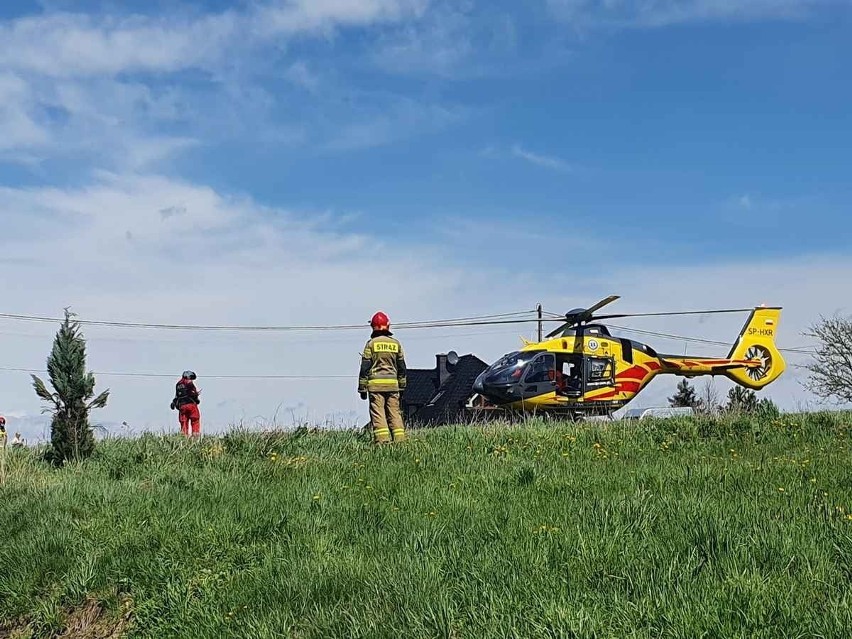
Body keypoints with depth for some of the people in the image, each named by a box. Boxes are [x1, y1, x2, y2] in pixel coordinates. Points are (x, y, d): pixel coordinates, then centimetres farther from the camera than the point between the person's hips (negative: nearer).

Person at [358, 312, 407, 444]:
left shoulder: (371, 344, 0)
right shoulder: (396, 343, 11)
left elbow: (365, 367, -1)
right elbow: (401, 367, 16)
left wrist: (362, 388, 3)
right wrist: (402, 386, 24)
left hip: (375, 384, -3)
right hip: (392, 383, 3)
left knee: (378, 413, -4)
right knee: (394, 412, 7)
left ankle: (382, 440, -13)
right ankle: (399, 439, 2)